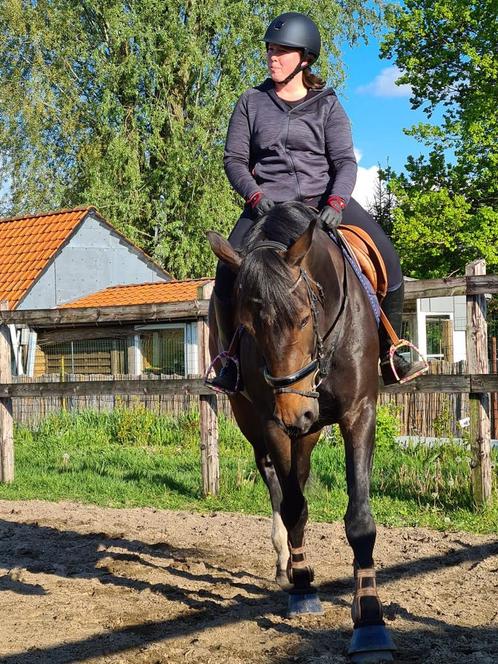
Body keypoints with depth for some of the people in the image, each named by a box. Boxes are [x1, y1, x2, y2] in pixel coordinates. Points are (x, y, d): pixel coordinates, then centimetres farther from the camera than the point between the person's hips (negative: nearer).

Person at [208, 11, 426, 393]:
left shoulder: (327, 105, 5)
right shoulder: (251, 103, 7)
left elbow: (346, 161, -3)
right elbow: (234, 159, 6)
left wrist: (336, 203, -22)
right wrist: (255, 196, -13)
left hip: (323, 198, 0)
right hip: (268, 201, 0)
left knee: (388, 261, -16)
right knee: (228, 274, -23)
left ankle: (390, 353, 1)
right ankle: (234, 360, -2)